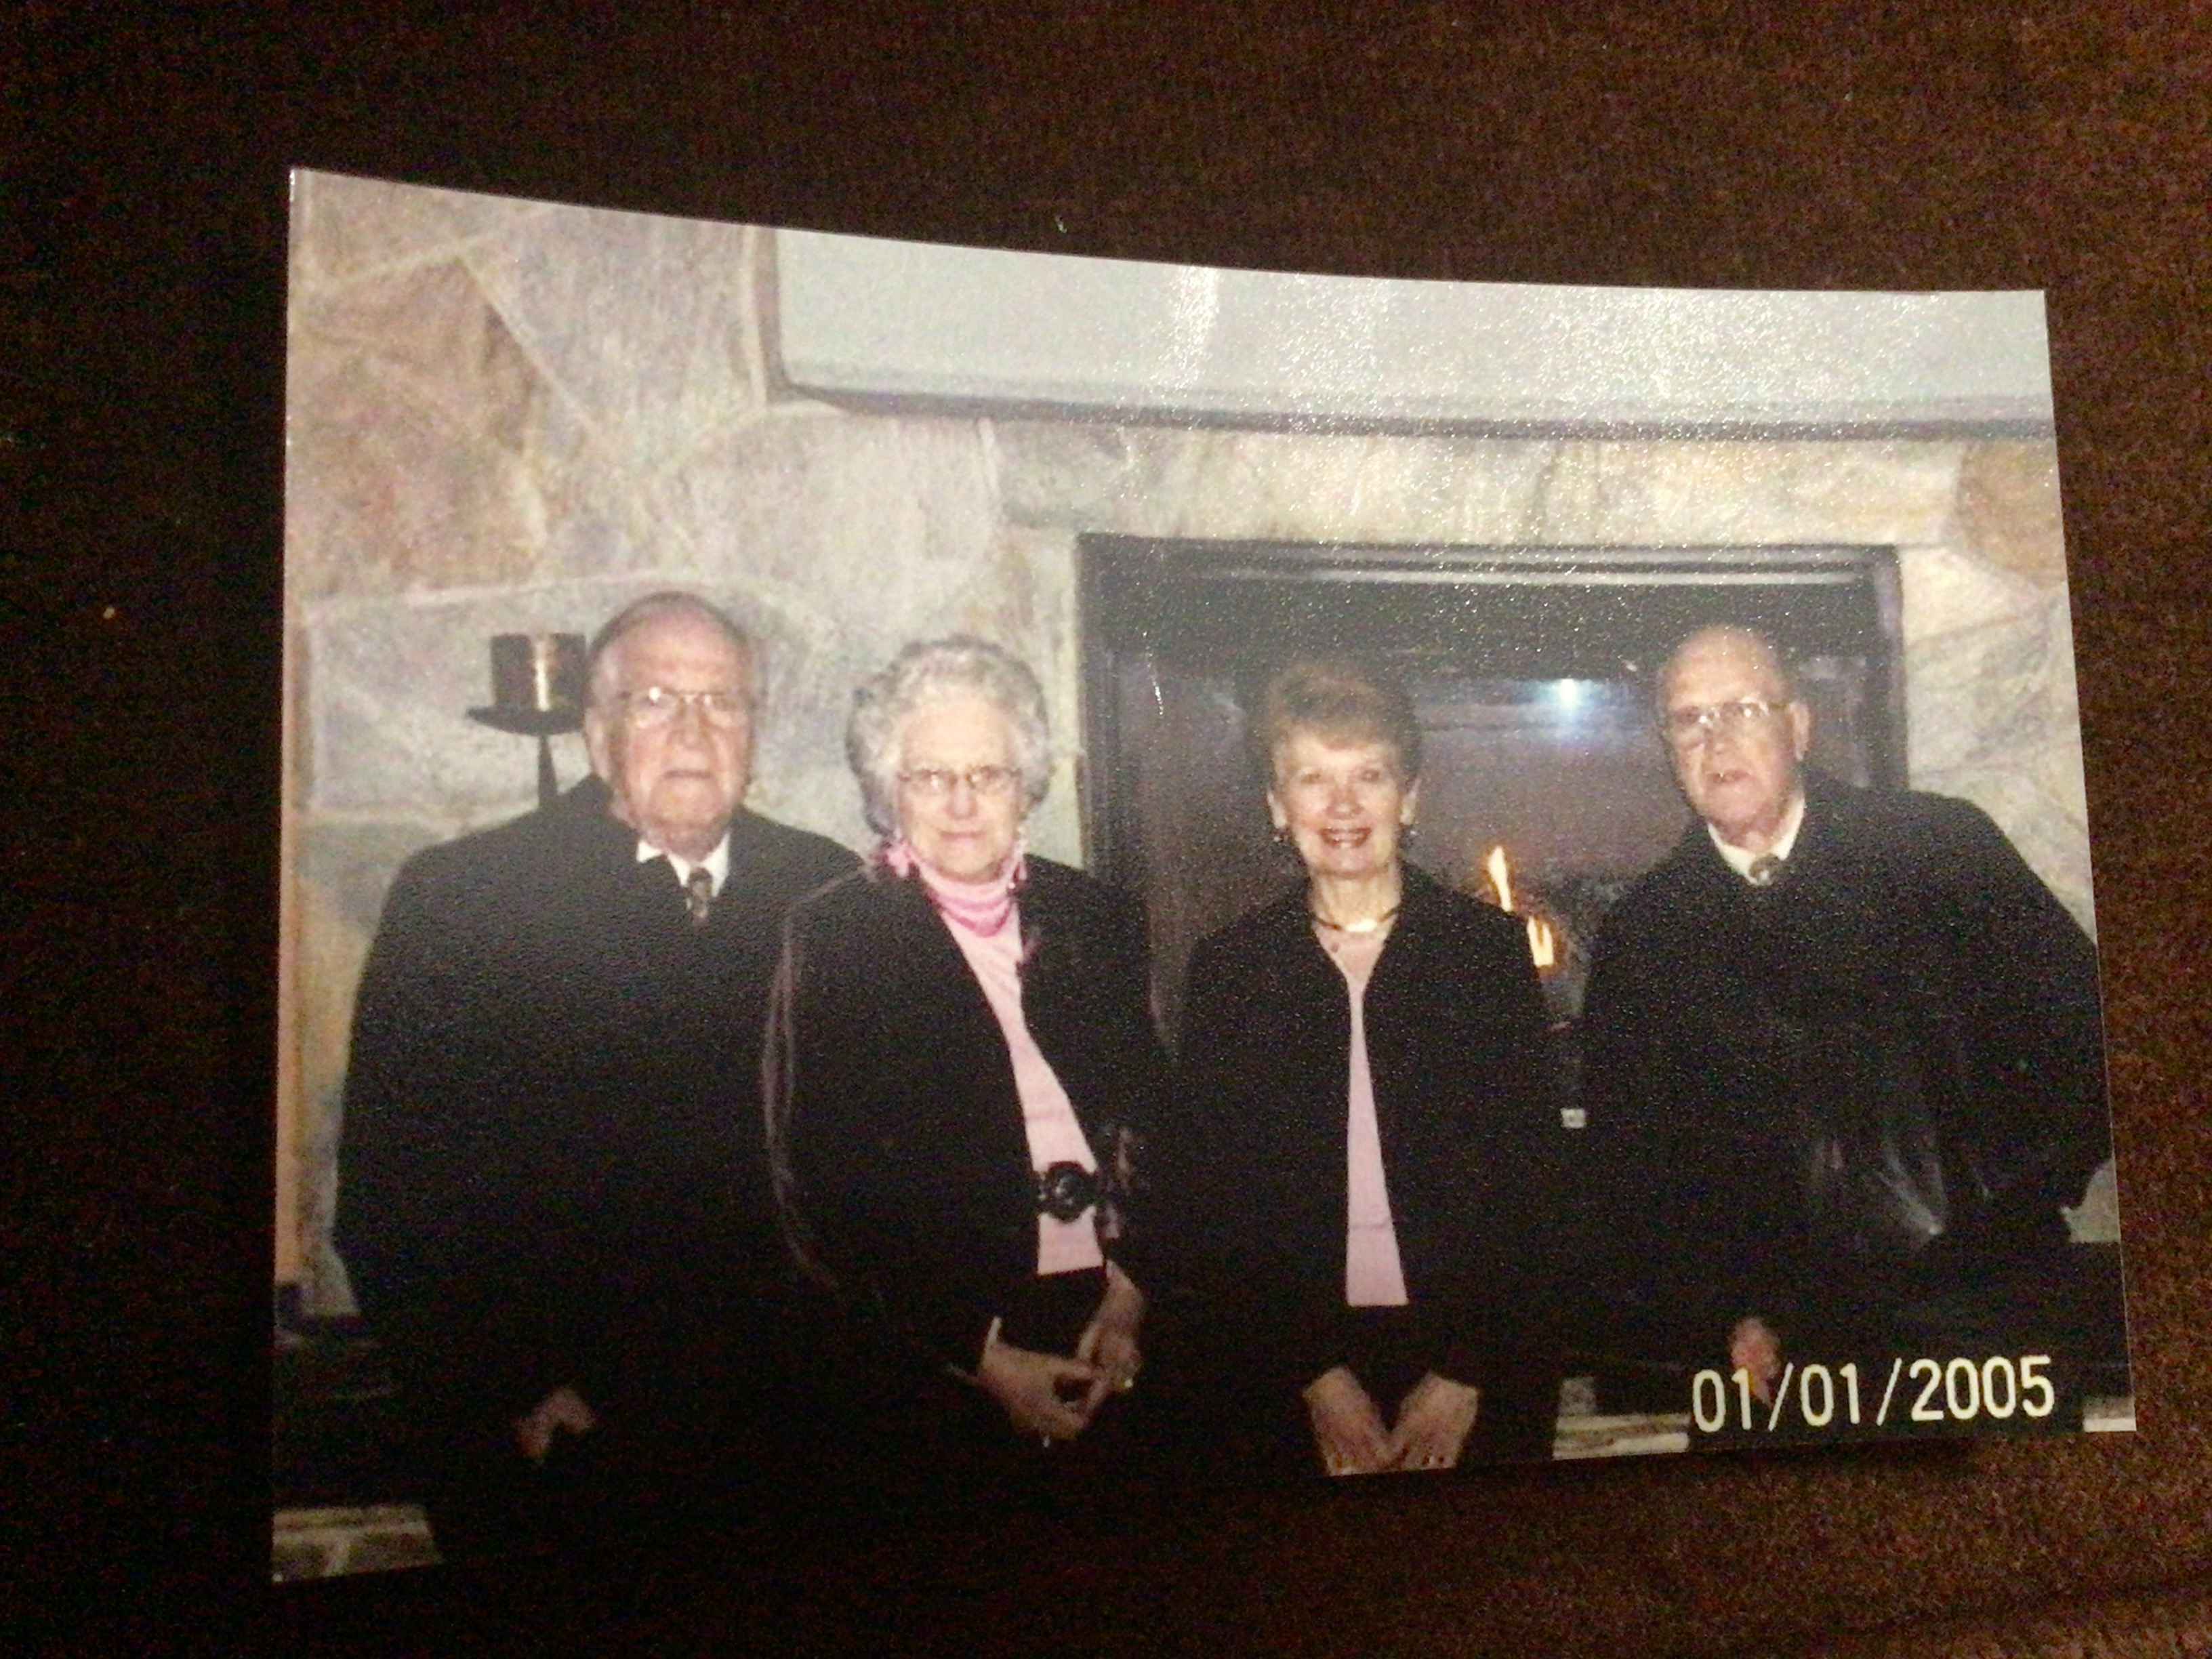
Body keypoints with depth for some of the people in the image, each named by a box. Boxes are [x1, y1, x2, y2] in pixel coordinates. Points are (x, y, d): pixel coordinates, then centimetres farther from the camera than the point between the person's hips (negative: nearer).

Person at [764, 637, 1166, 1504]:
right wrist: (981, 1355, -10)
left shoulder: (1097, 919, 9)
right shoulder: (832, 935, -2)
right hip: (926, 1359, -3)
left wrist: (1132, 1294, -4)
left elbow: (1155, 1124, 11)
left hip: (1109, 1337, 3)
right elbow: (822, 1182, -6)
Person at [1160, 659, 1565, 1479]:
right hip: (1280, 1375, 0)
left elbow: (1526, 1180, -1)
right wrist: (1317, 1377, -8)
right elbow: (1205, 1201, 0)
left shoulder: (1490, 947, 2)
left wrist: (1464, 1377, -8)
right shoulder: (1228, 968, 2)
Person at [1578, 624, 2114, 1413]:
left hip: (1987, 1295, 0)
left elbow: (2079, 1017, 4)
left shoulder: (1941, 842, 0)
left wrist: (2035, 1192, -2)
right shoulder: (1640, 933, 4)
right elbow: (1633, 1161, 6)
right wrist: (1730, 1316, -2)